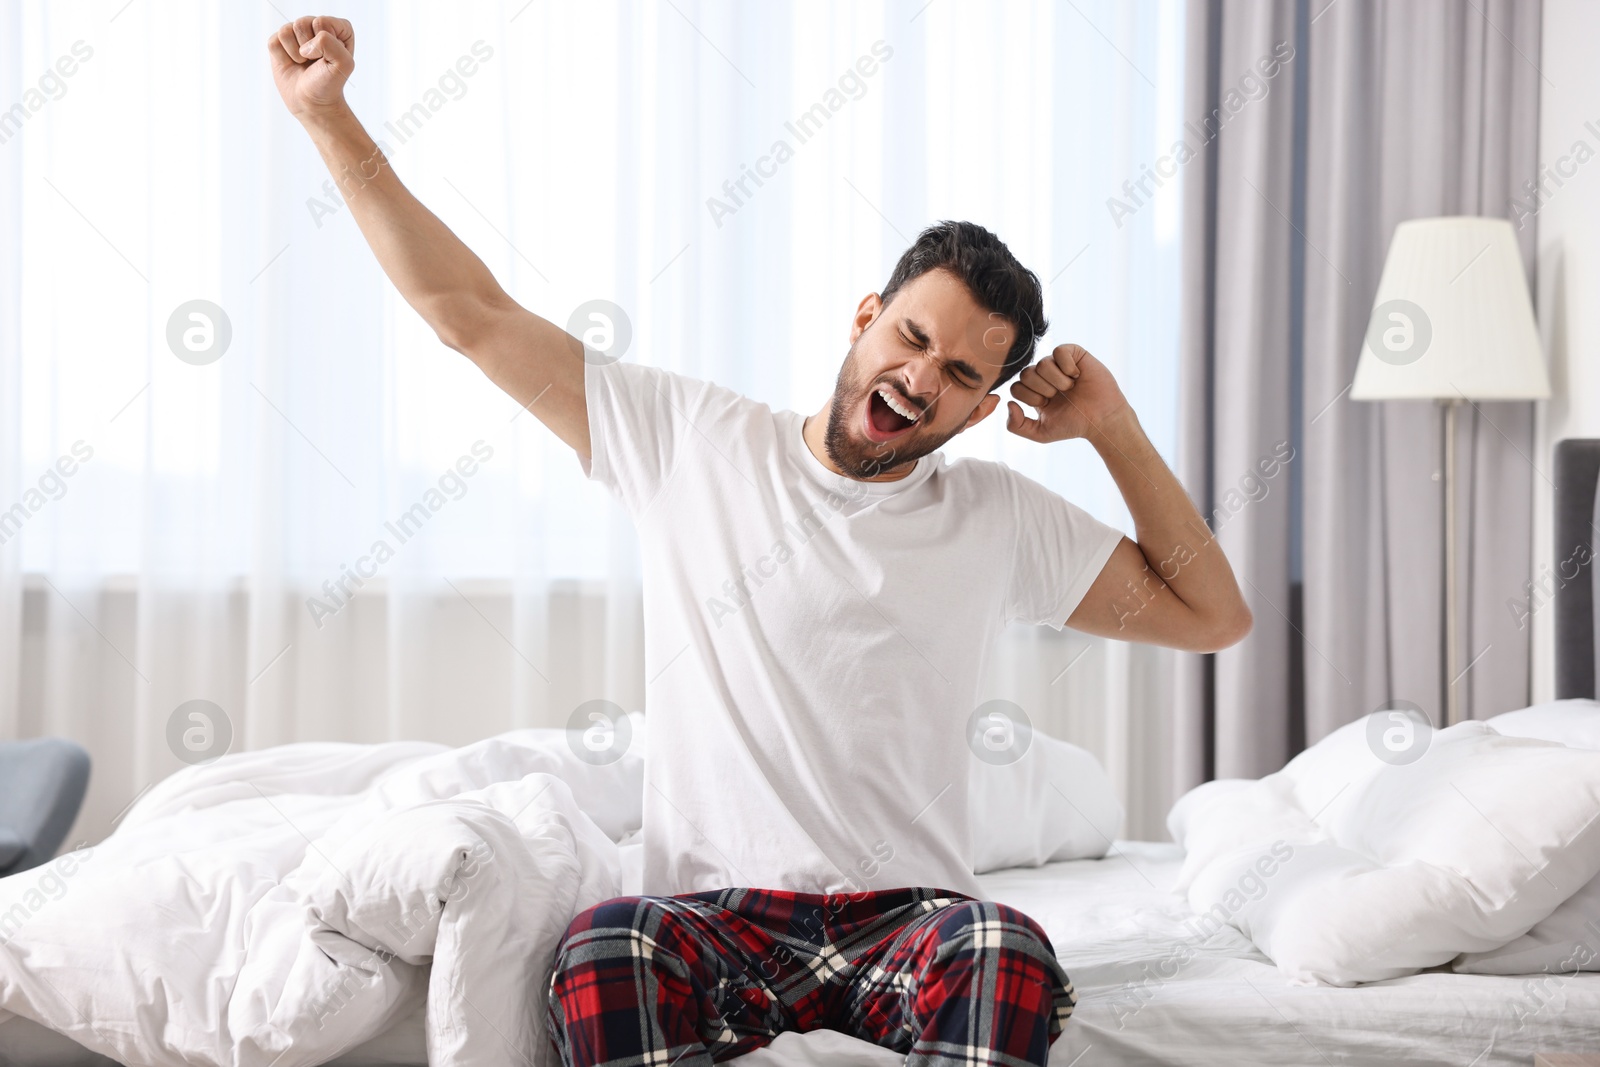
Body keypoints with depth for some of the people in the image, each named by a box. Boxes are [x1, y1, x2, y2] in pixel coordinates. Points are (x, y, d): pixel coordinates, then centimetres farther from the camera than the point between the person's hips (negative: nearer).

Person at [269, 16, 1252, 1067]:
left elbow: (1211, 616, 15)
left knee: (1007, 954, -35)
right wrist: (329, 115, 4)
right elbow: (468, 311, 8)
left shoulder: (998, 517, 12)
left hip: (905, 923, 1)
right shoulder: (694, 439, 7)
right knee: (607, 953, -36)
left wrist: (1113, 426, 7)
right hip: (715, 919, -1)